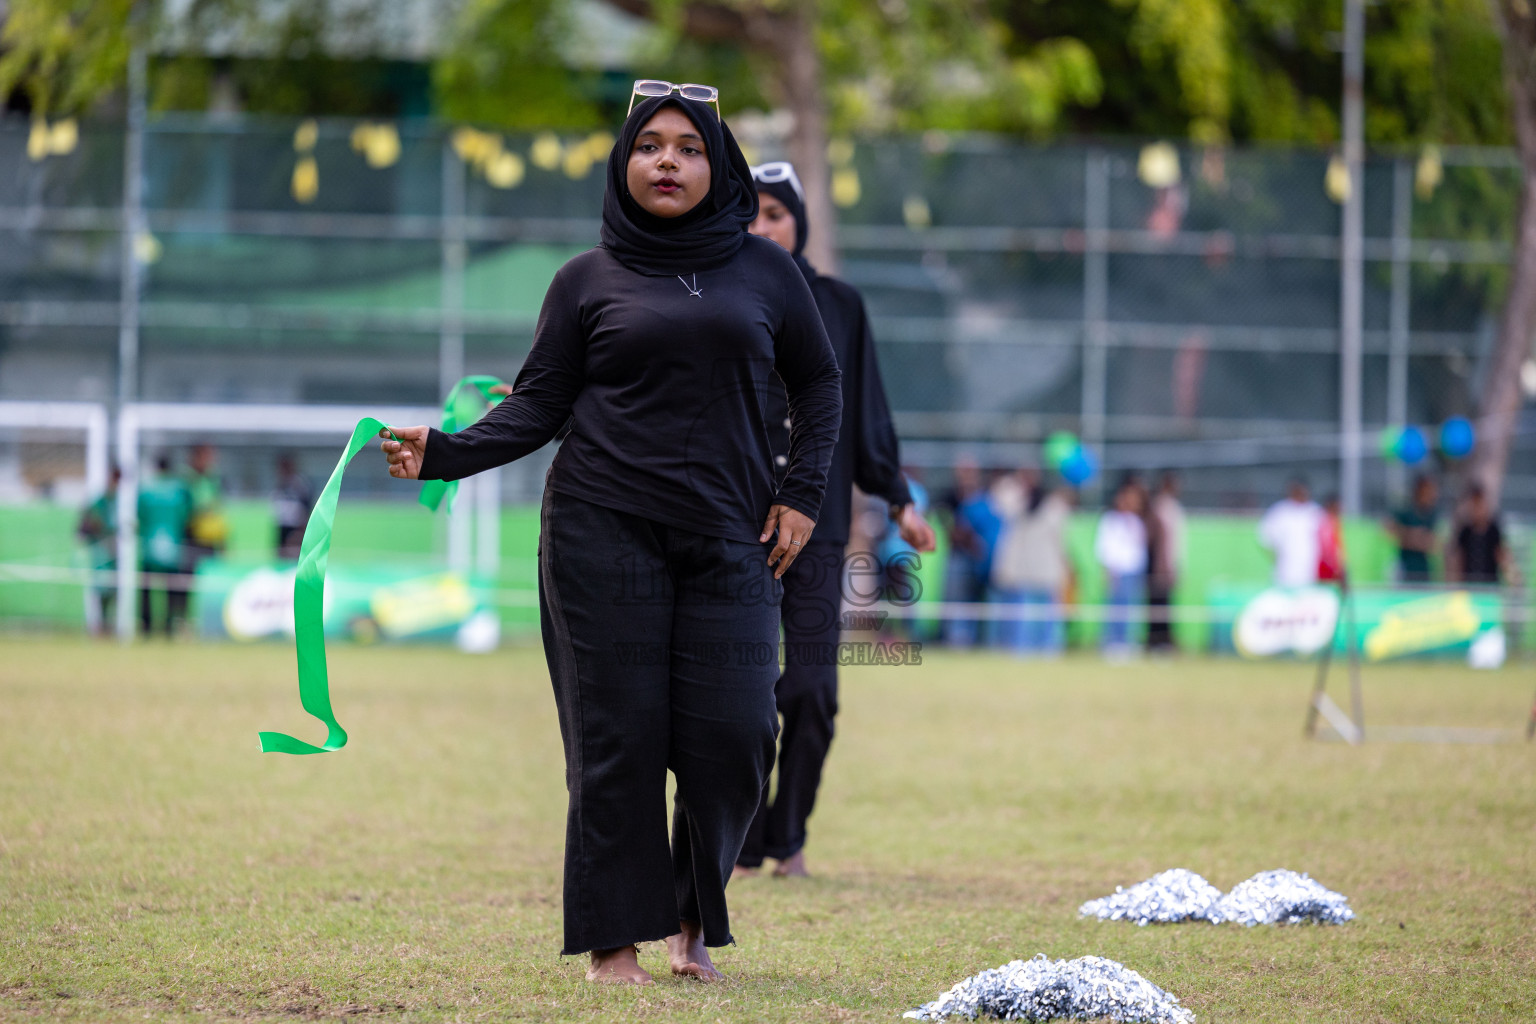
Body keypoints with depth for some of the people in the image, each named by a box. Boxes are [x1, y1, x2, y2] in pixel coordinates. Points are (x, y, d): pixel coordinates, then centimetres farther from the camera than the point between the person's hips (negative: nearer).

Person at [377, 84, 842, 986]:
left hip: (731, 540, 1)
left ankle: (696, 922, 15)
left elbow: (820, 382, 18)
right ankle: (615, 941, 5)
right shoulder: (588, 281, 8)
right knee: (617, 739, -3)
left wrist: (802, 496, 7)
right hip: (604, 533, -1)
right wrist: (448, 453, -10)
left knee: (732, 739, -7)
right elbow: (540, 403, 4)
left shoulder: (764, 270, 11)